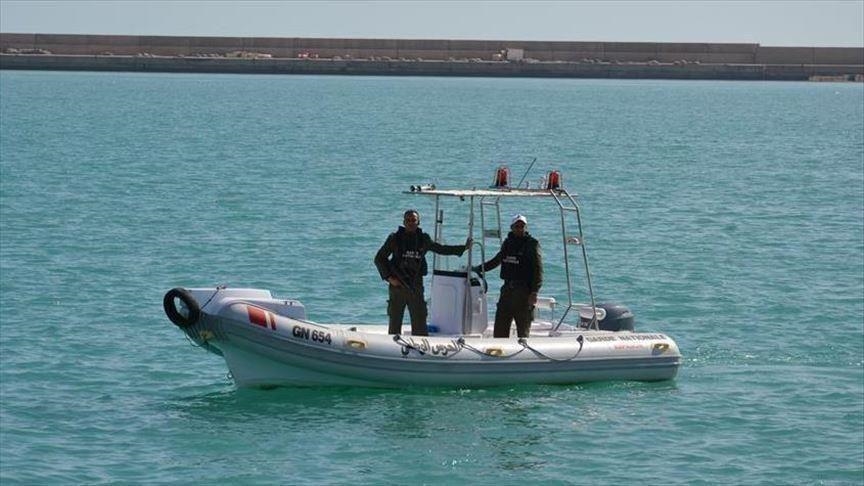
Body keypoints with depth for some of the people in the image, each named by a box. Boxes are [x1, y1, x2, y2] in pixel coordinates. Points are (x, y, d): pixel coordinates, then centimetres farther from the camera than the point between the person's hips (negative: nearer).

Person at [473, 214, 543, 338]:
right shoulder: (508, 243, 13)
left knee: (523, 330, -3)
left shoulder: (532, 244, -4)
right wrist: (477, 268, 29)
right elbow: (497, 260, 28)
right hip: (507, 289, 6)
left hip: (524, 291, -6)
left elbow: (538, 270, -9)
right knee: (500, 328, 5)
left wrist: (534, 292, -17)